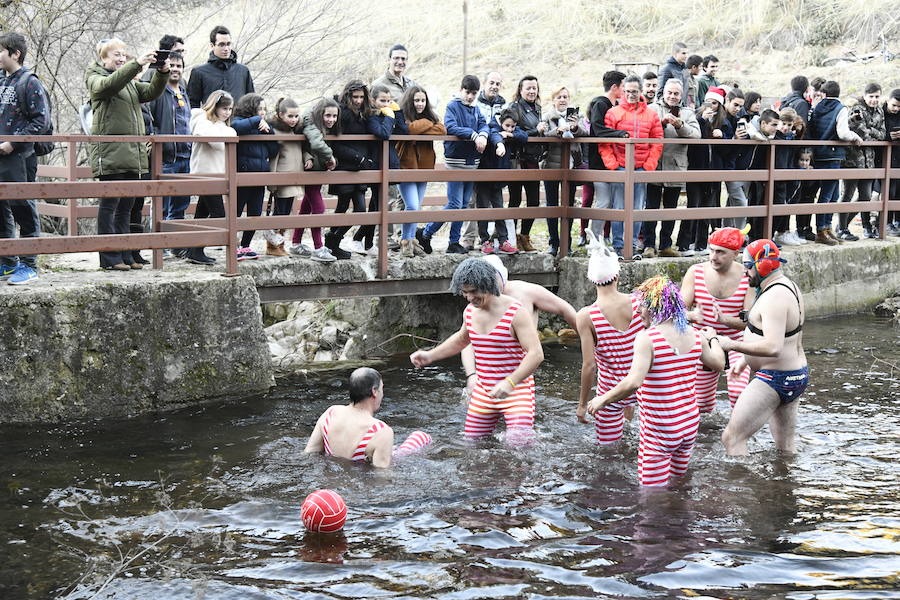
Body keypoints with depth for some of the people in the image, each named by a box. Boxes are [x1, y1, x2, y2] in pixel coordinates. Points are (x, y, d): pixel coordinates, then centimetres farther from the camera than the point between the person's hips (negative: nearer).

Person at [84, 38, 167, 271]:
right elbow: (110, 84, -20)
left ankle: (125, 256, 14)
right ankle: (109, 258, -2)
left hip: (133, 153, 7)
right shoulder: (95, 79, 2)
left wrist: (162, 72, -9)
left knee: (126, 206, 9)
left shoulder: (130, 82, 23)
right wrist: (137, 64, -29)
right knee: (109, 204, -5)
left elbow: (151, 92, 10)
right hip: (109, 153, -7)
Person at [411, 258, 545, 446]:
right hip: (483, 390, 6)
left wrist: (510, 382, -35)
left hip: (517, 389, -6)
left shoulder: (516, 312, -18)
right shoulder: (470, 311, 5)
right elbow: (461, 339, 28)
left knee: (519, 444, -20)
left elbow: (536, 354, -25)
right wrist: (430, 356, 19)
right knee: (471, 441, 8)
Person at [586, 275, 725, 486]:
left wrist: (603, 400, -14)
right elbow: (718, 363, 20)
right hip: (690, 425, 7)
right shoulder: (695, 336, 2)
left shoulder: (647, 338, -19)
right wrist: (712, 338, 39)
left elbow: (633, 383, -29)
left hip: (659, 433, -7)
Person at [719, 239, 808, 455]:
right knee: (785, 444, 19)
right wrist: (744, 360, 22)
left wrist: (733, 345, -23)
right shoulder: (789, 287, 11)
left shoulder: (774, 298, -22)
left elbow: (772, 347, -31)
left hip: (774, 379, -11)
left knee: (732, 438, -9)